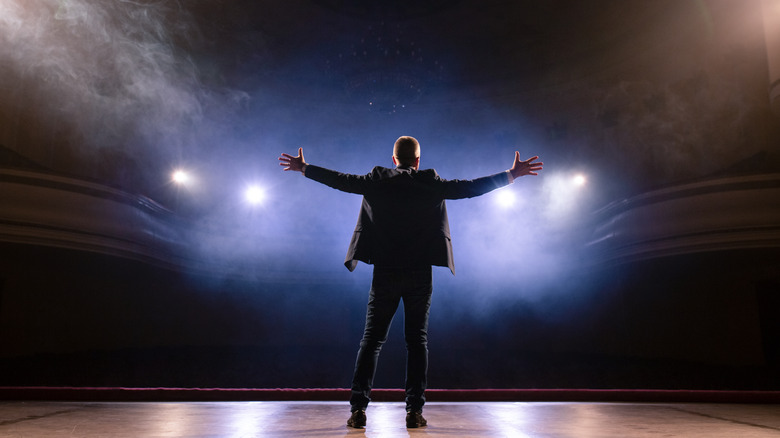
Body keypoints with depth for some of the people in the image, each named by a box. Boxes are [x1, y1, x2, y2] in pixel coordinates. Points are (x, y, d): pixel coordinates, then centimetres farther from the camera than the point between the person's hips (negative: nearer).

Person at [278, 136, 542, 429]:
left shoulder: (377, 180, 2)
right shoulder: (431, 183, 0)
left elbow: (341, 180, 10)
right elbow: (471, 187, 3)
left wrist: (303, 168, 24)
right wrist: (512, 175, 14)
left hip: (385, 274, 1)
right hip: (419, 275, 0)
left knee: (372, 339, 6)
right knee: (417, 341, 7)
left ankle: (358, 408, 3)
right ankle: (415, 410, 6)